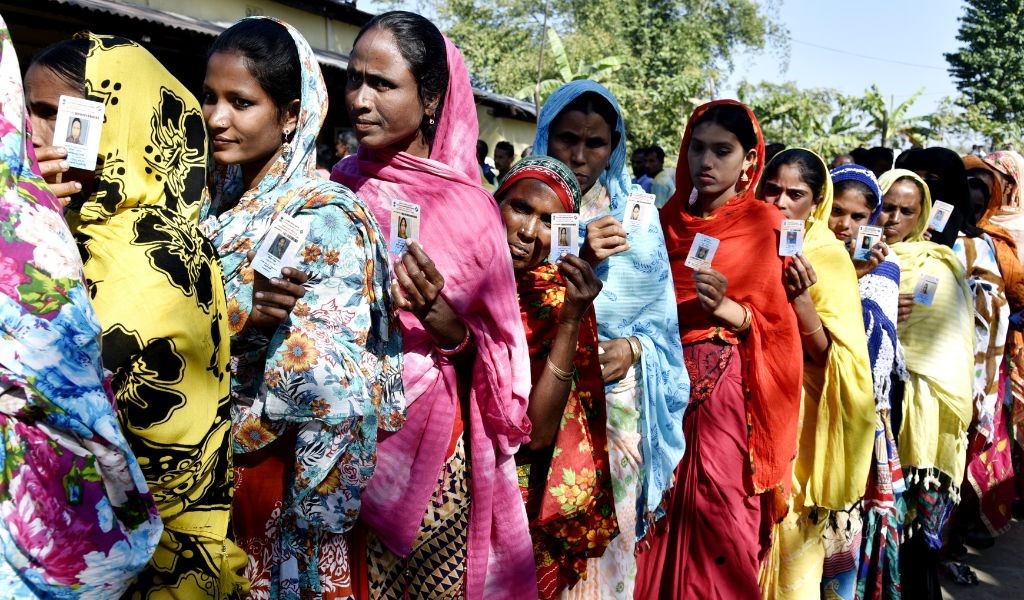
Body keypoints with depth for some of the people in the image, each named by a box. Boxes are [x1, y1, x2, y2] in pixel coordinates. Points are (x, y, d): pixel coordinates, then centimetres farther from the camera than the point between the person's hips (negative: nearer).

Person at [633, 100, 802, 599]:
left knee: (719, 519, -2)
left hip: (726, 390, -4)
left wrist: (724, 308, -20)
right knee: (663, 515, 5)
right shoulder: (670, 219, 12)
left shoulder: (763, 224, 0)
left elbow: (776, 324, -4)